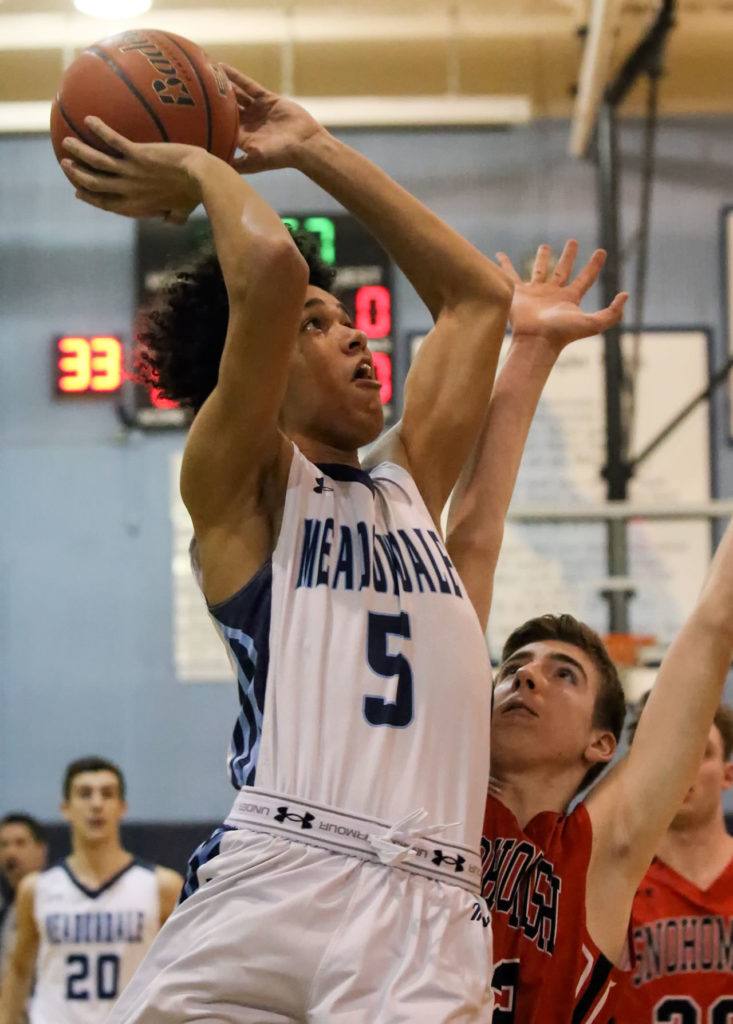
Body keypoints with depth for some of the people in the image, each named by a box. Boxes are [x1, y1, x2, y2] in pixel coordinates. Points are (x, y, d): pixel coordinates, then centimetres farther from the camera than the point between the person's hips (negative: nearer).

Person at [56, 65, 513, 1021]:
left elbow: (479, 294, 32)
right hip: (277, 879, -4)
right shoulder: (235, 483, 8)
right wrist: (201, 171, 11)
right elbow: (271, 267, -8)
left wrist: (314, 151, 30)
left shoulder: (409, 486, 26)